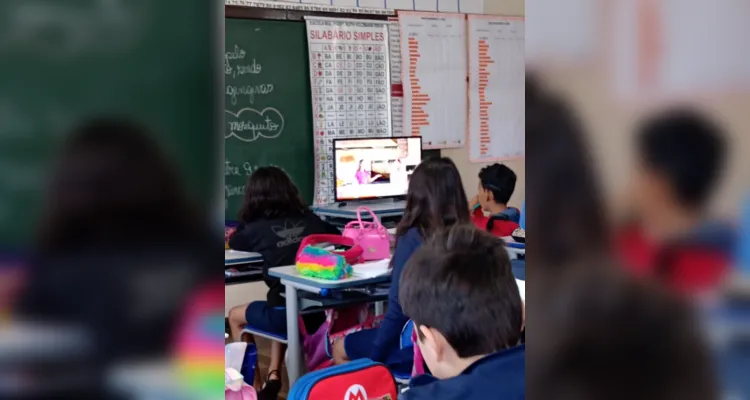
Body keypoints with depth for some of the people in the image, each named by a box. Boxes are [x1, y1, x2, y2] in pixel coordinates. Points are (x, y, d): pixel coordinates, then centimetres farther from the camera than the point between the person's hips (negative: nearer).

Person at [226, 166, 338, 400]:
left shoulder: (256, 228, 0)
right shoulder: (310, 220, 8)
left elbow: (233, 242, 23)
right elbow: (339, 239, 27)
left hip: (286, 312, -4)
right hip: (319, 310, 4)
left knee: (235, 316, 28)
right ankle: (273, 376, 28)